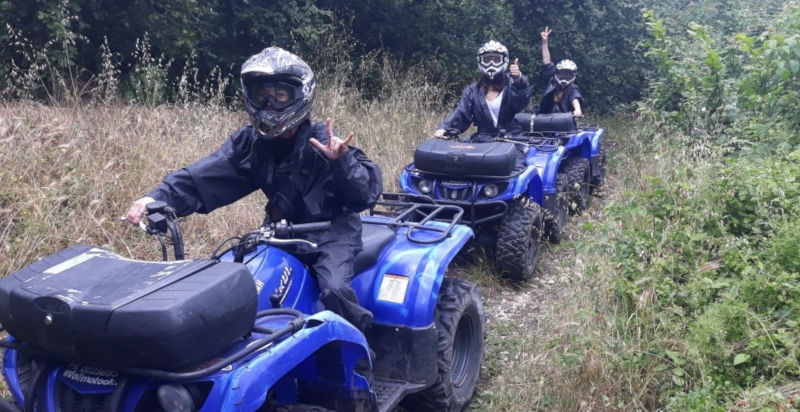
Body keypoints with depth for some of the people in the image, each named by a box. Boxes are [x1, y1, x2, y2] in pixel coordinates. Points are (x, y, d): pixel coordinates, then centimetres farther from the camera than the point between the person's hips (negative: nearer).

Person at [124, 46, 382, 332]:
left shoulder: (322, 141, -16)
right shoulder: (249, 142, -1)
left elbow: (368, 191, -22)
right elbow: (202, 177, -8)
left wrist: (341, 161, -40)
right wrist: (158, 198, -25)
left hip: (331, 229, -5)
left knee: (335, 289, -29)